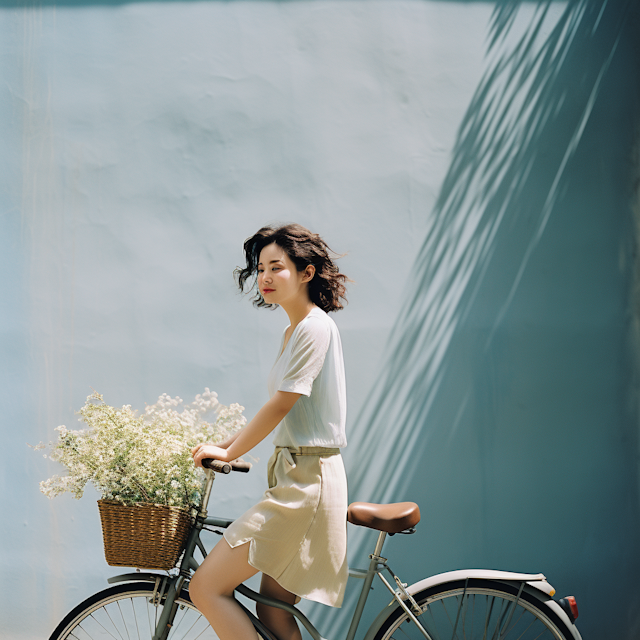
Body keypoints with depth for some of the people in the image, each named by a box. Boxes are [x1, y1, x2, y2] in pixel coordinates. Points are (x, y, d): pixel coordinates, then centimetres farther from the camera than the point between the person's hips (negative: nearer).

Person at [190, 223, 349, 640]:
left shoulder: (315, 327, -13)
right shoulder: (295, 331, 18)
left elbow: (280, 406, -15)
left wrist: (227, 452, -5)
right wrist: (226, 445, 16)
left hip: (307, 481, -10)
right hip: (296, 476, 10)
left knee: (206, 588, -11)